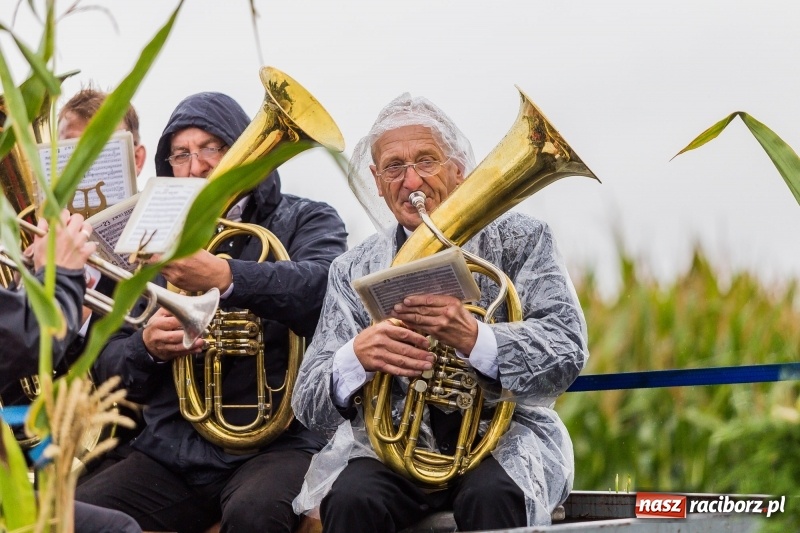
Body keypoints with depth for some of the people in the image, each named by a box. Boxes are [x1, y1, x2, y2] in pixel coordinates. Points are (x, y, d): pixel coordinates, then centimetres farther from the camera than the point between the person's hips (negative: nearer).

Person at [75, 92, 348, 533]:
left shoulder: (304, 221, 7)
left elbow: (326, 287, -18)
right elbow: (110, 361, 16)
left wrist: (225, 277, -32)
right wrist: (147, 348, -9)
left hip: (278, 441, -4)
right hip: (173, 451, 4)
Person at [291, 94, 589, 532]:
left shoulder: (520, 241, 4)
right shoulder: (353, 272, 9)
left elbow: (568, 353, -9)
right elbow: (310, 405, 1)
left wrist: (473, 339, -28)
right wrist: (356, 356, -22)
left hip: (503, 433, -1)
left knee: (491, 495, -34)